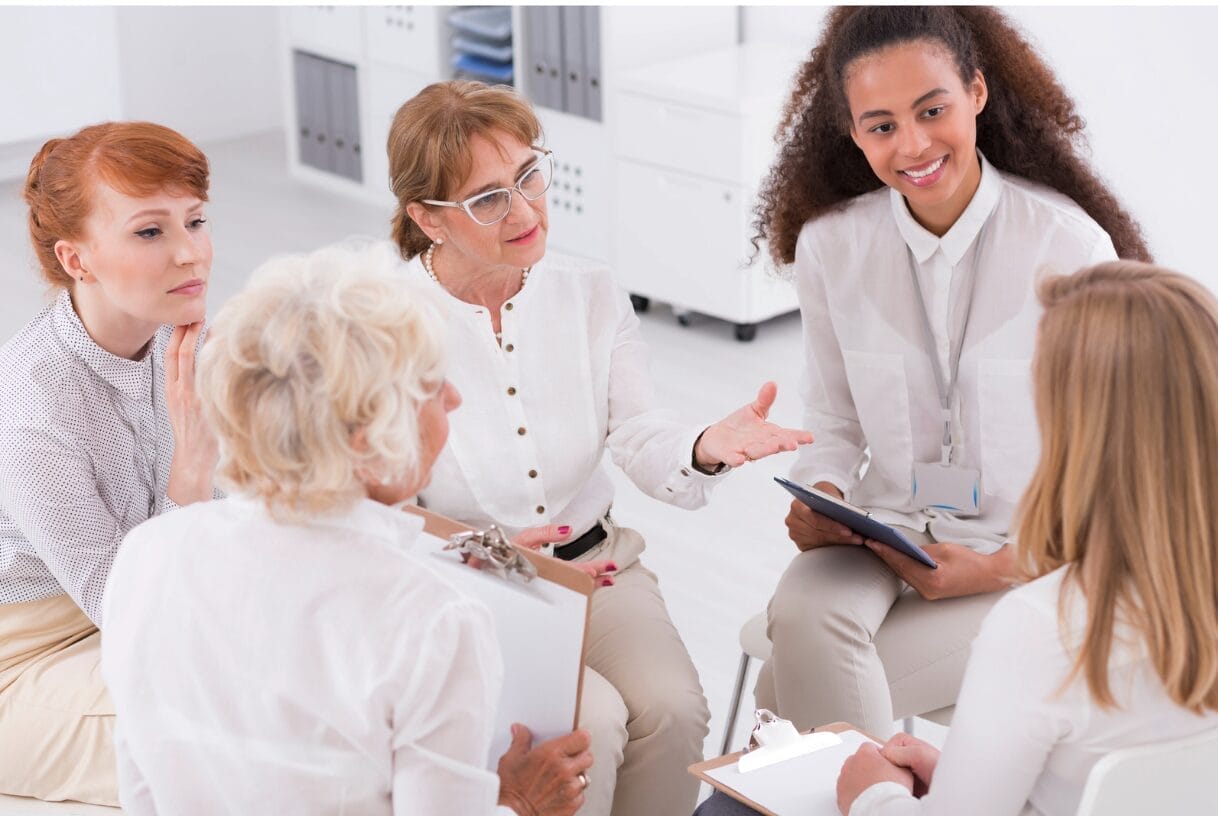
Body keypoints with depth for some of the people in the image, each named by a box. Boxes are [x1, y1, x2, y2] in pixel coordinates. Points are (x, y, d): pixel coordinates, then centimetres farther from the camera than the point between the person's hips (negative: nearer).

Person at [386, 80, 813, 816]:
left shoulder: (593, 297, 1)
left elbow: (643, 440, -8)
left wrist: (706, 448, -31)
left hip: (596, 563, 4)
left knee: (671, 708, -21)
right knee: (587, 723, -25)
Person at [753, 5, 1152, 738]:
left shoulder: (1071, 245, -12)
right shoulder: (829, 245, -1)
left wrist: (996, 568, -16)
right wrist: (820, 496, -11)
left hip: (1026, 560, -3)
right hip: (885, 536, 4)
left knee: (787, 691, -22)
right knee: (803, 618, -30)